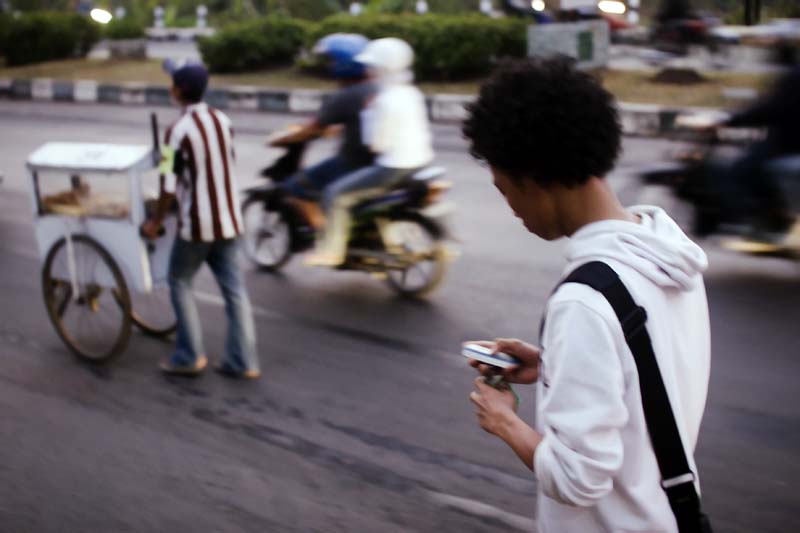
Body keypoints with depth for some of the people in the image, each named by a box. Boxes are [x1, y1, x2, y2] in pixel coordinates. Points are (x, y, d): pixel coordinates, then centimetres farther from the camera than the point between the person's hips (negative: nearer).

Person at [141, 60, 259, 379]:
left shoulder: (179, 130, -14)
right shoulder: (223, 120, 5)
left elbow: (170, 184, -13)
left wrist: (156, 221, -3)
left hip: (196, 223, -6)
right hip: (229, 219, 6)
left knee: (180, 283, 11)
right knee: (233, 288, 7)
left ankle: (190, 356, 12)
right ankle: (243, 361, 9)